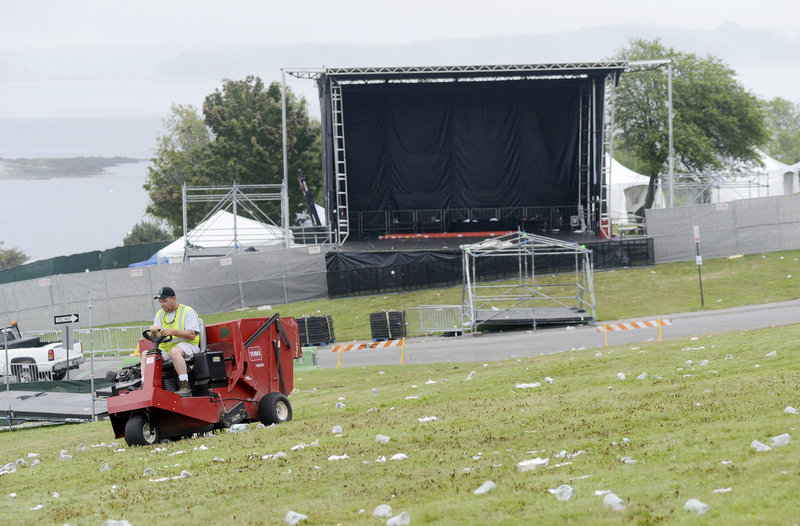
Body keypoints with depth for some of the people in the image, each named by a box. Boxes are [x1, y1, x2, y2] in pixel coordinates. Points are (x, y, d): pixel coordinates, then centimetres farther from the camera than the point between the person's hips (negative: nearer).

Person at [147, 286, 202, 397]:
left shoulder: (188, 311, -1)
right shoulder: (160, 315, 17)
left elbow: (191, 335, -12)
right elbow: (157, 338, 10)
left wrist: (172, 331, -23)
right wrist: (154, 332, -15)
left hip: (188, 345, -6)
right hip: (166, 348, 6)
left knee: (174, 351, -39)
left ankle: (185, 387, -45)